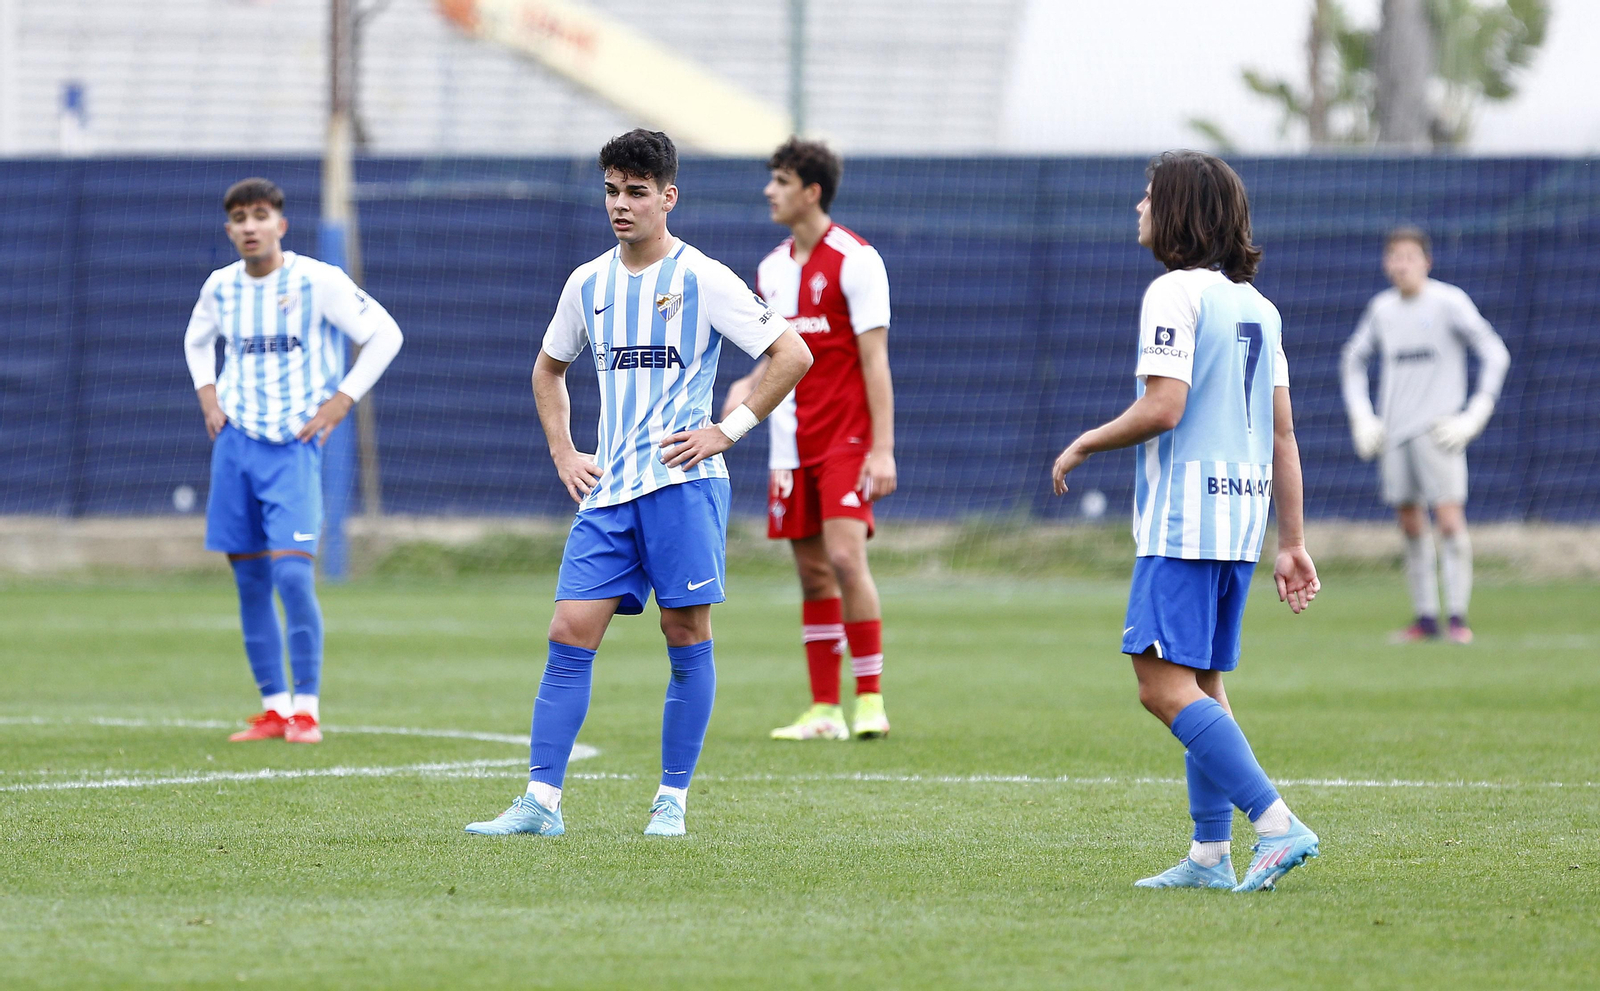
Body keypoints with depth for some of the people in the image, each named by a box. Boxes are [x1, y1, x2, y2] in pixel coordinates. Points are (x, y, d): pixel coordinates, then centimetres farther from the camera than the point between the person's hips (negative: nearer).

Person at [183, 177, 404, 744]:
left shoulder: (317, 281, -8)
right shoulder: (221, 287, 7)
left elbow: (385, 336, -4)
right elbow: (197, 341, 28)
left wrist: (340, 401, -8)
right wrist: (207, 393, 11)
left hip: (293, 447, -5)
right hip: (235, 444, 5)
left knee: (292, 574, -16)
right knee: (249, 581, 4)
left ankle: (306, 710, -7)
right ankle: (273, 708, 13)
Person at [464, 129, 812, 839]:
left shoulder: (702, 279, -4)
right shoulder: (588, 284, 12)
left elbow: (793, 355, -4)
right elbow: (548, 369, 29)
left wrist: (728, 431, -8)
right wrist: (562, 453, 16)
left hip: (682, 485, -4)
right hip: (607, 489, 4)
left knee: (686, 635, -2)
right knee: (570, 635, -4)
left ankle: (673, 800, 7)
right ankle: (541, 802, -6)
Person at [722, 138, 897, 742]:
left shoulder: (855, 260, -8)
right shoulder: (772, 269, 12)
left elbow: (874, 360, -11)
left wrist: (883, 449, -17)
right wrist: (749, 386, 0)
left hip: (847, 438, -6)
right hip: (792, 442, 7)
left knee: (844, 556, -17)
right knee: (812, 573, 6)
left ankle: (870, 701, -12)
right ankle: (825, 710, 9)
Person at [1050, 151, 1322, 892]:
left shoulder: (1176, 294, -11)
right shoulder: (1256, 304, 15)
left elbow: (1163, 409, -20)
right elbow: (1283, 432, 15)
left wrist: (1085, 444, -3)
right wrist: (1291, 543, 17)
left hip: (1185, 518, -9)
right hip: (1241, 521, 9)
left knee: (1164, 683, -11)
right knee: (1202, 685, 14)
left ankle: (1275, 823, -20)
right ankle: (1211, 854, 14)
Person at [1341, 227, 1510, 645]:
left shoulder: (1449, 302, -4)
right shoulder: (1381, 309, 10)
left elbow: (1495, 355, -5)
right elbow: (1353, 360, 25)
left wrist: (1475, 416, -11)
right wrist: (1361, 418, 14)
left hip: (1437, 430, -5)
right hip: (1393, 431, 5)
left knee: (1449, 519, -12)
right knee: (1410, 524, 4)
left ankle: (1458, 616, -8)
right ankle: (1424, 617, 10)